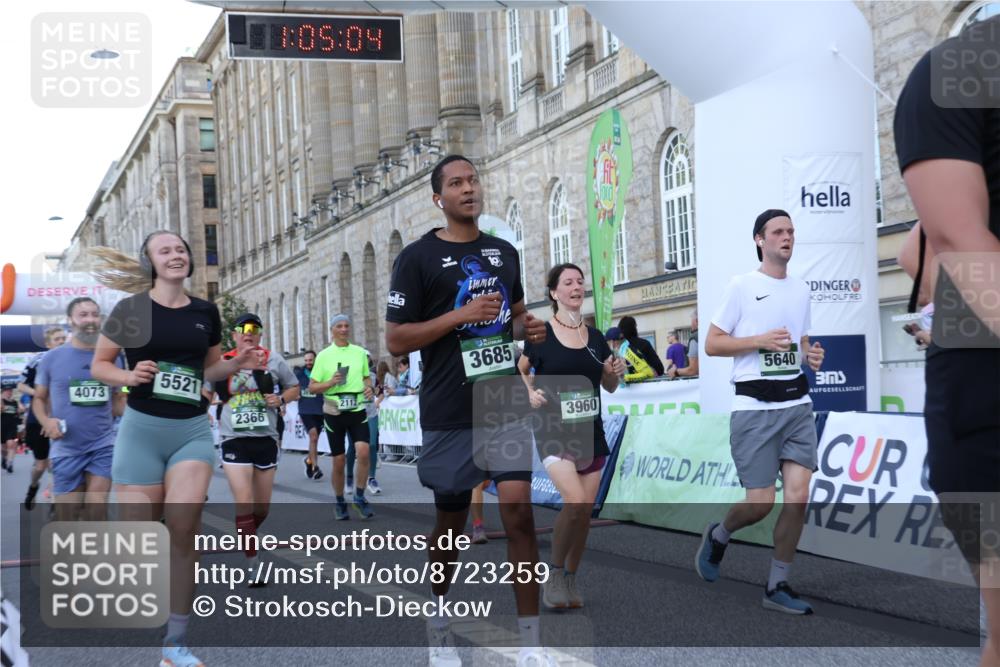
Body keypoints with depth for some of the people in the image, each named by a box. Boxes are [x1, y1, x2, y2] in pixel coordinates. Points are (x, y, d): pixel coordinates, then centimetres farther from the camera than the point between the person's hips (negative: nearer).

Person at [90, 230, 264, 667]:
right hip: (142, 428, -2)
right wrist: (130, 377, -17)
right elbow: (98, 365, 3)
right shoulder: (131, 309, -3)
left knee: (183, 527, -14)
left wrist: (238, 364, -1)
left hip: (193, 430, 2)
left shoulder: (205, 312, 7)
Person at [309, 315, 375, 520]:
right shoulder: (324, 356, 0)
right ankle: (339, 502, 22)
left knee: (363, 451, -18)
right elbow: (312, 387, 1)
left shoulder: (360, 352, 7)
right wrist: (331, 383, -17)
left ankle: (360, 497, -1)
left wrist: (369, 387, -2)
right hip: (334, 412, -1)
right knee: (338, 461, 4)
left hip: (357, 410, 1)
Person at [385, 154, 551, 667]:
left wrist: (528, 327, 2)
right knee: (450, 521, 10)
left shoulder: (504, 252, 10)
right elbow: (396, 340, -9)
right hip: (449, 414, -3)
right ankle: (438, 626, 33)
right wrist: (462, 314, -19)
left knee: (519, 512, -8)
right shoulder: (418, 257, -5)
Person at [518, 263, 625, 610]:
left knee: (585, 512, 4)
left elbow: (609, 385, 18)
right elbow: (520, 370, 7)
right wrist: (530, 393, -12)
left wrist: (616, 372, -3)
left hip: (590, 434, 5)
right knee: (575, 501, -22)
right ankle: (554, 574, -2)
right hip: (553, 432, -5)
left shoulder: (594, 337, 10)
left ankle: (571, 580, 21)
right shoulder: (540, 334, -4)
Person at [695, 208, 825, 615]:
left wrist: (811, 356, 3)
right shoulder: (741, 287, -3)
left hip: (797, 402, 5)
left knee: (798, 496, -5)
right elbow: (712, 345, -4)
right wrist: (761, 341, -16)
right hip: (755, 407, -5)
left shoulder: (801, 290, 14)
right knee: (760, 503, -7)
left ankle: (776, 588, 8)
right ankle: (717, 536, 27)